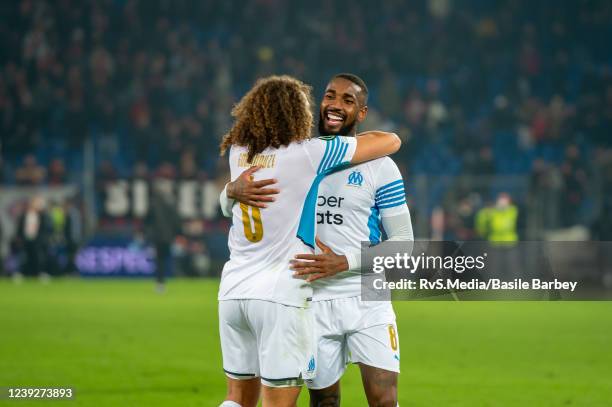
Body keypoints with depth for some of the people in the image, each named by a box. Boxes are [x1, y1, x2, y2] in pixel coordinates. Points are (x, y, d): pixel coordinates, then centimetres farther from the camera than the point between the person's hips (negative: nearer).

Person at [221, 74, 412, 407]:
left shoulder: (379, 167, -2)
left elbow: (403, 241, -3)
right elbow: (228, 207, 7)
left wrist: (343, 263, -18)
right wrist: (234, 189, -19)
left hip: (367, 301, -2)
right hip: (314, 303, 2)